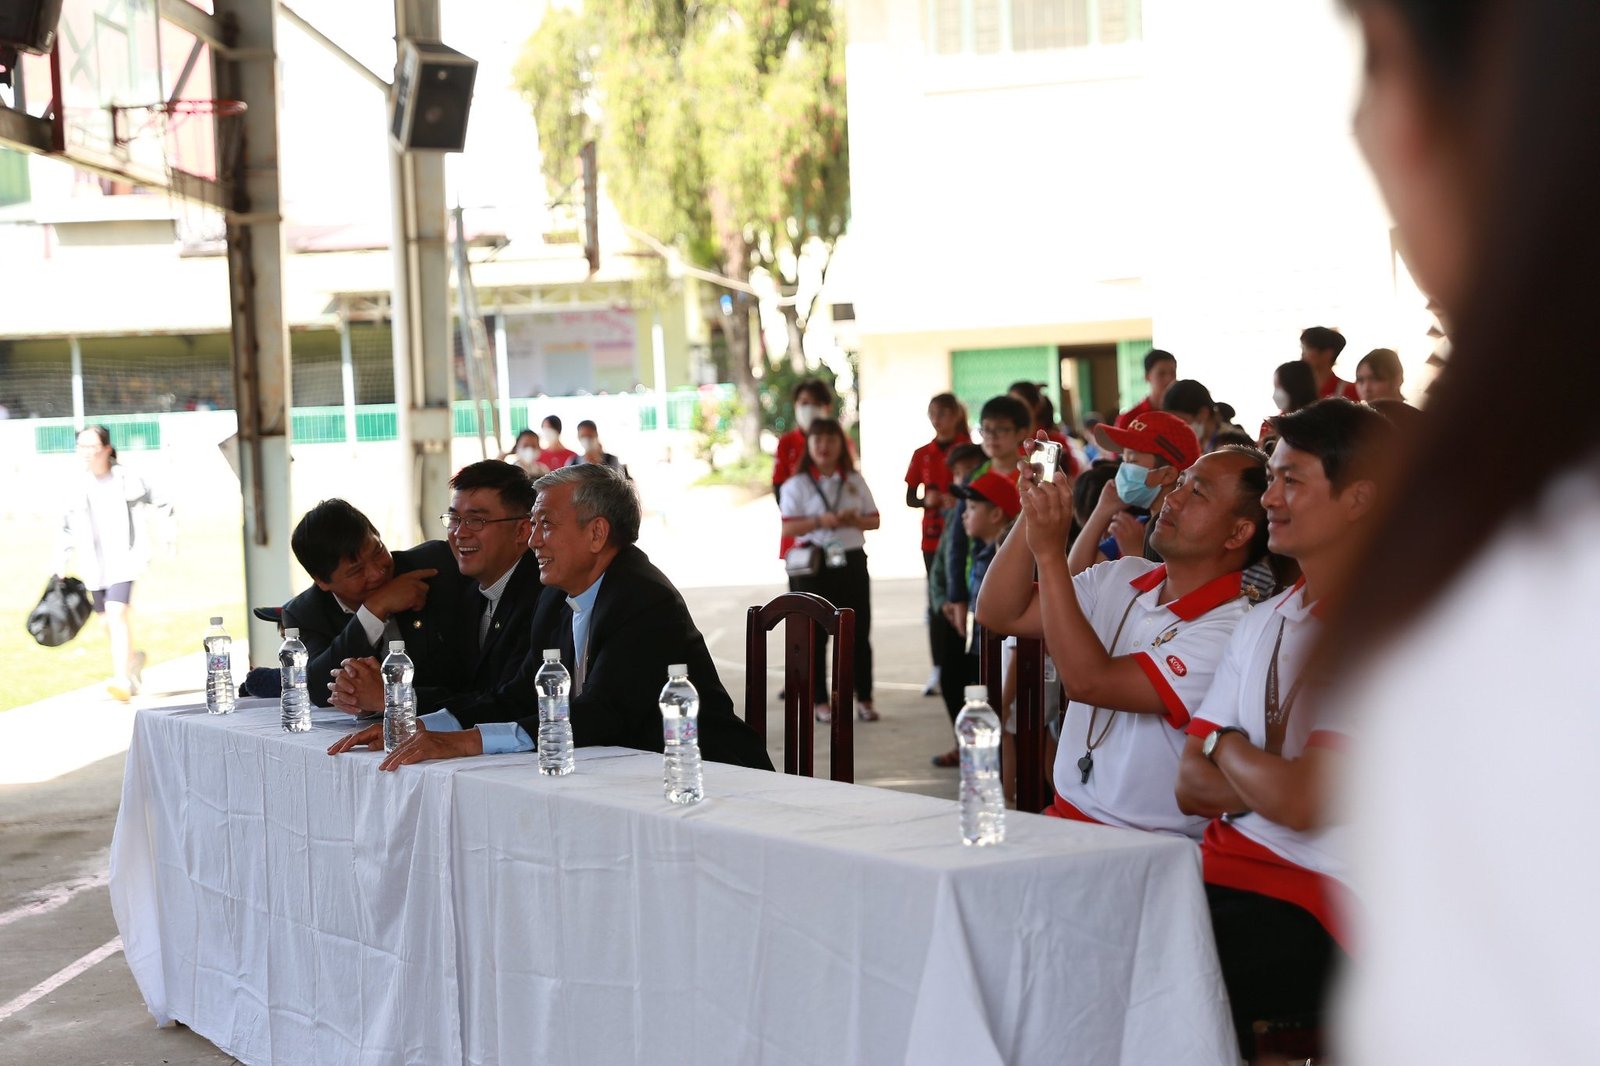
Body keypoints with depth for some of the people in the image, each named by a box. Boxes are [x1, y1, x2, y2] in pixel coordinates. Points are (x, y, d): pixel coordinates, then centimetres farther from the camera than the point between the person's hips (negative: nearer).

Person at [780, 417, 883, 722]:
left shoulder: (855, 482, 10)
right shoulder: (796, 485, -1)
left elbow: (875, 520, 11)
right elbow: (788, 528, -7)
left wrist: (856, 519, -10)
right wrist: (820, 521, -20)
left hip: (852, 562, 3)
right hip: (815, 565, -3)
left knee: (858, 632, 4)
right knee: (815, 634, 0)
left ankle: (864, 698, 12)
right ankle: (819, 700, 7)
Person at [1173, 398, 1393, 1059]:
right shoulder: (1264, 622, 15)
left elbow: (1299, 803, -18)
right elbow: (1191, 786, 11)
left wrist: (1225, 747, 1)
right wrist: (1263, 781, -9)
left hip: (1320, 901, -7)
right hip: (1231, 868, 7)